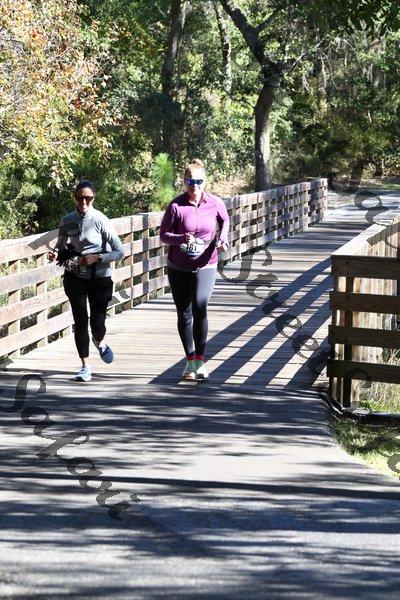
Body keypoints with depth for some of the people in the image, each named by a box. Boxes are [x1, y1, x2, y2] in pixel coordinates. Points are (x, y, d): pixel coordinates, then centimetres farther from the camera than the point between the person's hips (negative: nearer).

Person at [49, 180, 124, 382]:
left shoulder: (100, 220, -13)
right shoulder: (67, 221, -1)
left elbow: (120, 252, -12)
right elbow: (61, 245, 15)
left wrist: (97, 258, -20)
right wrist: (56, 253, -7)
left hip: (99, 278, -2)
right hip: (75, 277, 3)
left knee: (97, 323, 0)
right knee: (80, 322, -1)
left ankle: (99, 342, 38)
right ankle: (85, 366, 12)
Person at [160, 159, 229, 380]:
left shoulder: (215, 203, -6)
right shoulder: (176, 206, -11)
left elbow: (225, 220, 16)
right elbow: (164, 235, -6)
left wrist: (222, 238, -1)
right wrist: (181, 238, -24)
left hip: (205, 266, 0)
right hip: (178, 268, 0)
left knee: (200, 308, -17)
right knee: (184, 314, 6)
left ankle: (200, 360, -7)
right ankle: (190, 360, 20)